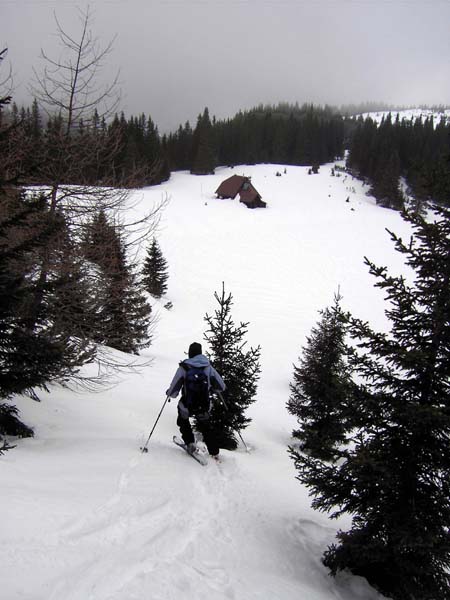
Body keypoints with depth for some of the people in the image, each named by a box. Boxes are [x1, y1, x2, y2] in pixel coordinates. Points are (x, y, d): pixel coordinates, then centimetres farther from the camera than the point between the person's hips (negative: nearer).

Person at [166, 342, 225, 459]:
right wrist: (210, 386, 23)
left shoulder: (183, 368, -11)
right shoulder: (208, 367, -5)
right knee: (206, 427, 28)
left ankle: (190, 443, 21)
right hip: (204, 407, 2)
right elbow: (222, 387, 3)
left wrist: (169, 392, 13)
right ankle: (214, 453, 28)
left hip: (187, 406, -2)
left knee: (183, 422, 32)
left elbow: (173, 393, -10)